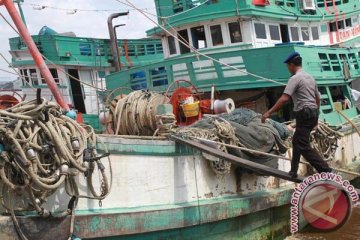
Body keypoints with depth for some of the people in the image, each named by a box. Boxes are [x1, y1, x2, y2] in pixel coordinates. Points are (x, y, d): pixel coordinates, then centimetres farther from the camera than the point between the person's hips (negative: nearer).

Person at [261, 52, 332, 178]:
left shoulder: (295, 78, -12)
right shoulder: (310, 77, 16)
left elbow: (284, 98, -23)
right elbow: (318, 98, 23)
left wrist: (269, 112, -23)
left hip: (304, 114, -10)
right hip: (313, 113, 10)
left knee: (304, 146, -11)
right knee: (297, 141, 21)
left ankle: (326, 171, -19)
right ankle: (293, 171, 26)